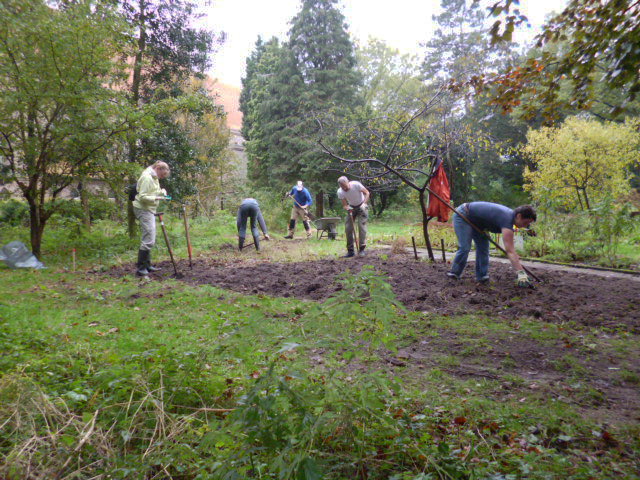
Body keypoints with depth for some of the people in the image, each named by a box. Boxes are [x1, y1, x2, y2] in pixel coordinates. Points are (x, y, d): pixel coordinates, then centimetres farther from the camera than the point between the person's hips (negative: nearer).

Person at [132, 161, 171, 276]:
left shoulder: (154, 177, 14)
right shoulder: (147, 177, -16)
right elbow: (142, 197, -20)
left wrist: (161, 192, 4)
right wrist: (156, 198, -29)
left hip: (149, 210, 10)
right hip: (143, 209, -10)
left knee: (149, 239, 15)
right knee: (149, 239, -13)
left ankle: (147, 265, 24)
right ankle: (140, 268, -8)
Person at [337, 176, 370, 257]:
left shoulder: (356, 184, -26)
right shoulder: (340, 192, -17)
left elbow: (367, 193, -16)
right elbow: (344, 205, -10)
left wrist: (364, 203, -31)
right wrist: (347, 208, -34)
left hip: (361, 207, -3)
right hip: (351, 207, 3)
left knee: (362, 225, -15)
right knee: (348, 228, -6)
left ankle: (362, 249, -12)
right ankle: (350, 251, 3)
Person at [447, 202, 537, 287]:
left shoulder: (510, 214, -3)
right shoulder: (507, 219, -31)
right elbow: (510, 251, -36)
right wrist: (521, 274, -38)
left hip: (474, 221, 10)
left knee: (483, 247, 4)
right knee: (464, 248, -15)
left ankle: (481, 275, 8)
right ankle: (454, 272, 2)